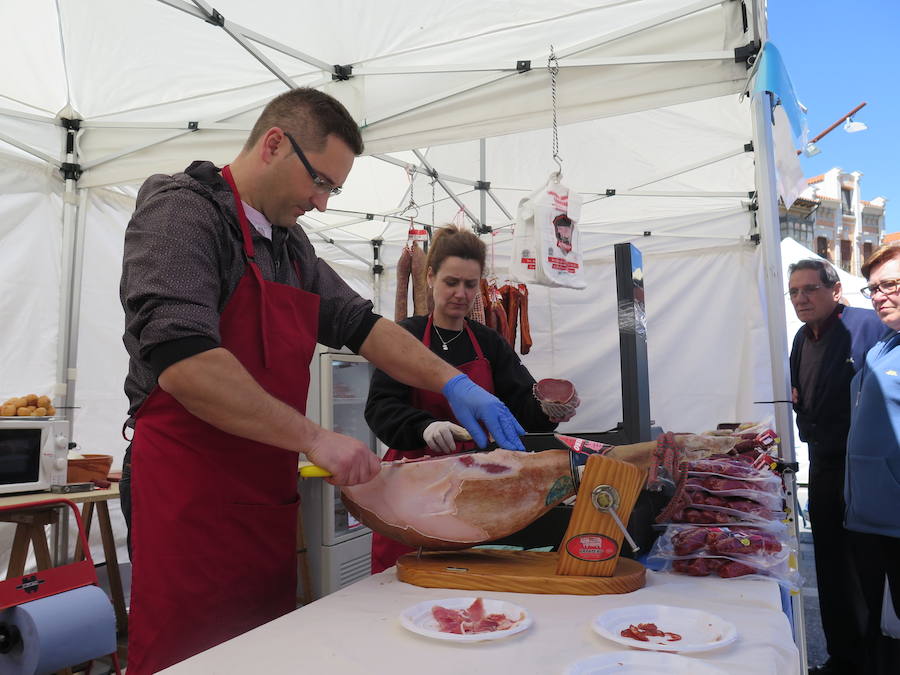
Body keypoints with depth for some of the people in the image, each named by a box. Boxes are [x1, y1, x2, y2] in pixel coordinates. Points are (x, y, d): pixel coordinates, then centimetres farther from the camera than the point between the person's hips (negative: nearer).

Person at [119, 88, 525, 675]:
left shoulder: (291, 244, 16)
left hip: (268, 490, 8)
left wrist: (453, 383, 5)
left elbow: (359, 323, 18)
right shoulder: (182, 211, -9)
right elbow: (182, 360, -23)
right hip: (189, 492, -7)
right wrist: (314, 438, -21)